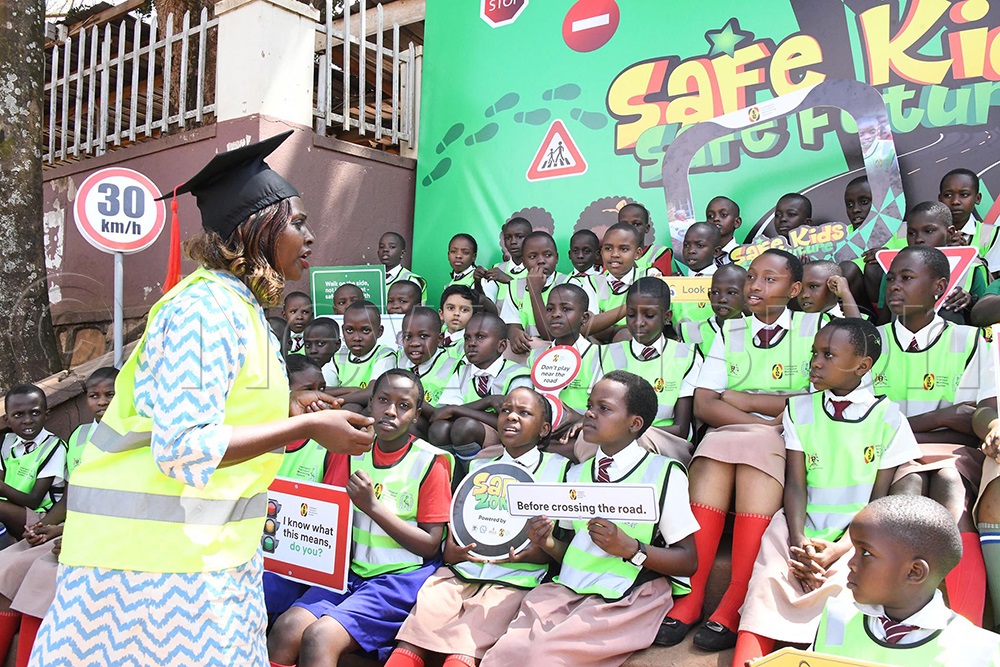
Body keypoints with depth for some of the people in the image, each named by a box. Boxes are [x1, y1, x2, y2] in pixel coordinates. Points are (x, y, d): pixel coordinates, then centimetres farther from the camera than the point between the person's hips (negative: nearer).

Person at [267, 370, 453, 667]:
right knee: (286, 629, -21)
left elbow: (430, 545, -7)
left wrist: (372, 506, -14)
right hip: (350, 570, 5)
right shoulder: (354, 450, 10)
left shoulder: (430, 462, -5)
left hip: (401, 577, -4)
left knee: (320, 637, -26)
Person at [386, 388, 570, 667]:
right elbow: (456, 523, 17)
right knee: (409, 645, -20)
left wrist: (529, 554, -16)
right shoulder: (478, 467, 20)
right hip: (459, 572, 4)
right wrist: (451, 551, -6)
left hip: (513, 580, -3)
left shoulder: (558, 468, 9)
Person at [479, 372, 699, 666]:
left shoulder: (664, 474, -1)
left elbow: (688, 560, -1)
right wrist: (549, 544, -1)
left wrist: (630, 548, -16)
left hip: (629, 598, -4)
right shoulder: (576, 474, 17)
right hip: (569, 587, 5)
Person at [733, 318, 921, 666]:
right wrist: (799, 543, -16)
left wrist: (836, 550, -14)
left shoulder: (888, 417, 5)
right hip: (802, 527, 1)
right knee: (769, 580, -26)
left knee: (840, 585, -31)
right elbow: (796, 483, 2)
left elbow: (880, 500, 1)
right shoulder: (800, 409, 10)